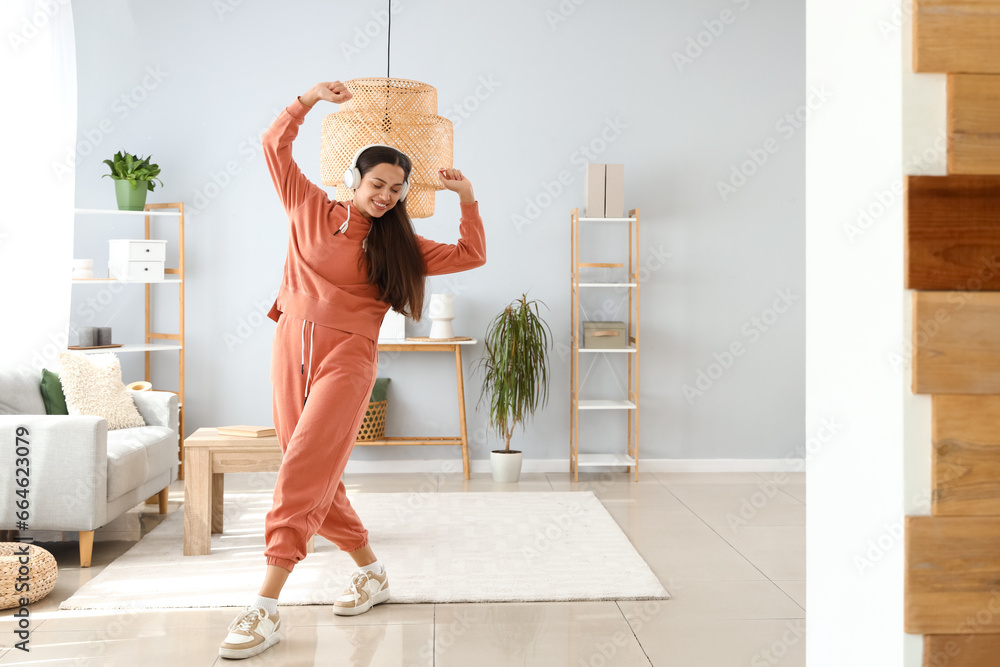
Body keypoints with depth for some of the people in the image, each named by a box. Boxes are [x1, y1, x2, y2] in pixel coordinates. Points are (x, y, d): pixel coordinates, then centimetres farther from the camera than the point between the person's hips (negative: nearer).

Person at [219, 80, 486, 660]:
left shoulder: (398, 244, 9)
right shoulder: (311, 209, 11)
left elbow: (472, 255, 11)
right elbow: (275, 144, 17)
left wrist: (467, 198, 4)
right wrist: (310, 99, 7)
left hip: (348, 356, -3)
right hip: (292, 349, 3)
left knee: (305, 469, -17)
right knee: (319, 478, 6)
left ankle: (267, 607, -15)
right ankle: (372, 572, 25)